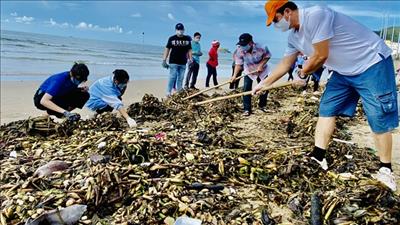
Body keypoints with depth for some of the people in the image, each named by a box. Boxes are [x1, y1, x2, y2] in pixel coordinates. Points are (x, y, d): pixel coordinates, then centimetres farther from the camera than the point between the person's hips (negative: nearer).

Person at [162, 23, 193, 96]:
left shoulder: (187, 39, 7)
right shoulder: (172, 38, 0)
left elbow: (189, 50, 11)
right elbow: (167, 49, 1)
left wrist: (190, 60, 4)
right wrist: (164, 60, -4)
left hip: (183, 63, 3)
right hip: (173, 62, -3)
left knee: (180, 78, 8)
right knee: (172, 77, -6)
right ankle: (168, 92, -1)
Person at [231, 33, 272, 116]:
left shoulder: (260, 48, -31)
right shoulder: (240, 51, -27)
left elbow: (267, 56, -13)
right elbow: (238, 64, -23)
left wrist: (261, 65, -26)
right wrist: (234, 75, -34)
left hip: (262, 71, 0)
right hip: (249, 72, 0)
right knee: (246, 89, -14)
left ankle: (262, 105, 29)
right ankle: (247, 109, -7)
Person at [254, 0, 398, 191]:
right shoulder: (294, 37, 3)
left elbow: (321, 56, -25)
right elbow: (285, 64, 15)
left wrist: (302, 73, -6)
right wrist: (263, 84, 19)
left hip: (372, 63, -9)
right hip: (344, 70, 9)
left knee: (379, 119, -4)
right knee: (326, 109, 3)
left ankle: (385, 169, 11)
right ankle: (318, 157, 8)